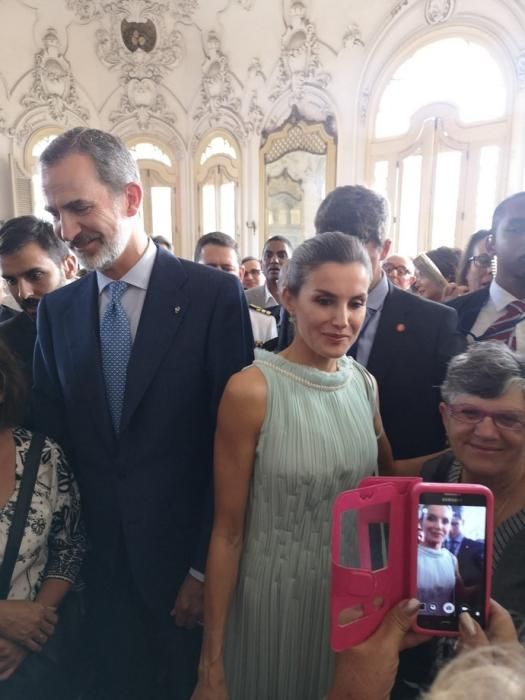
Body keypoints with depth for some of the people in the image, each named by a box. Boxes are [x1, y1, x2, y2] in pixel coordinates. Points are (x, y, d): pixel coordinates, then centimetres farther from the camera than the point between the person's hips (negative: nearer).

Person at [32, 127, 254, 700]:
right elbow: (49, 435, 4)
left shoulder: (215, 296, -14)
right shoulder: (56, 310, 1)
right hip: (99, 561, 4)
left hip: (185, 558, -3)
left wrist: (206, 564, -9)